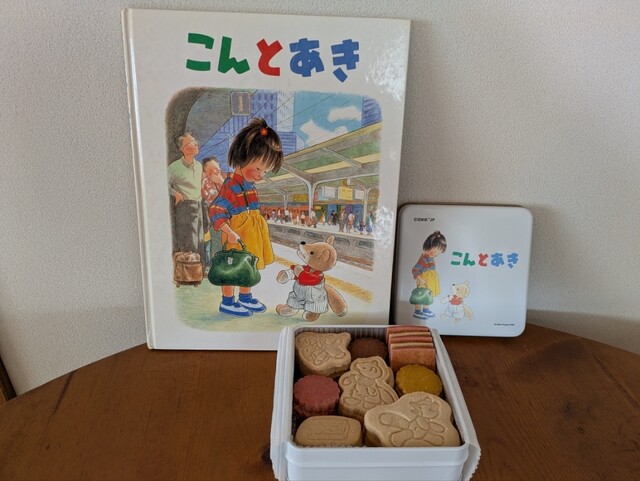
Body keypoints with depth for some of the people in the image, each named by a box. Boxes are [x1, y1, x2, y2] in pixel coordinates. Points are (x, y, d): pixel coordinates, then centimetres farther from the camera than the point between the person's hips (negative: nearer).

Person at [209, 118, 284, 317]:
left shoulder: (249, 183, 6)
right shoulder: (231, 185, -23)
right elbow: (215, 210, -27)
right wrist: (229, 232, -30)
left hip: (252, 232, 9)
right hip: (238, 235, -9)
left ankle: (245, 297, 37)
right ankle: (227, 302, 21)